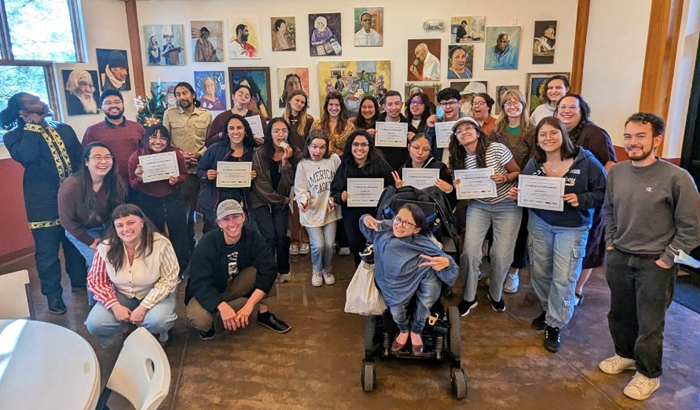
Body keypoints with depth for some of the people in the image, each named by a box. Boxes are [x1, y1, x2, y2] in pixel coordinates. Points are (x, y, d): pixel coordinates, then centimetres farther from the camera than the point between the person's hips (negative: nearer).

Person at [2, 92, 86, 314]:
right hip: (45, 204, -4)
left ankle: (80, 283, 35)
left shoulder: (64, 129, 10)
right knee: (47, 253, 6)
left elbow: (80, 157, 8)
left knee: (77, 245, 17)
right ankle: (53, 294, 23)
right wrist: (33, 127, -13)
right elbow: (27, 156, -24)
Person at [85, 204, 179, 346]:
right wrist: (115, 306, -19)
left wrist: (143, 307, -23)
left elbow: (169, 280, -17)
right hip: (121, 294, 3)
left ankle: (160, 333, 8)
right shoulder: (105, 248, -16)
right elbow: (96, 281, -5)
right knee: (94, 325, -18)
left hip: (156, 294, -3)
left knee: (157, 321, -32)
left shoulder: (161, 244, -25)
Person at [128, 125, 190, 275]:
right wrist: (139, 179, -27)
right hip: (148, 203, 0)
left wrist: (177, 180, -22)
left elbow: (184, 174, 1)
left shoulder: (176, 154, -15)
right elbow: (132, 185, -5)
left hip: (173, 201, 0)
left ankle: (182, 270, 40)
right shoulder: (136, 157, -15)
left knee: (179, 236, 16)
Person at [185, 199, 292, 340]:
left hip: (235, 285, 3)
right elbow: (200, 284, -30)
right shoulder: (206, 245, -27)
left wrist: (250, 304, -37)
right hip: (207, 292, -3)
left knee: (262, 267, -24)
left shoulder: (251, 236, -20)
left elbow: (269, 269, -27)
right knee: (199, 319, -35)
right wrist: (222, 307, -47)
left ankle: (264, 314, -5)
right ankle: (207, 324, 4)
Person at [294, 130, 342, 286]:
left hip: (330, 210, 1)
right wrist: (303, 201, -26)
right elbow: (300, 190, -7)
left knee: (329, 245, 1)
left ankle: (327, 269, 33)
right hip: (312, 212, -1)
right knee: (318, 246, -6)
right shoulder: (302, 165, -7)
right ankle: (317, 270, 27)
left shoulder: (334, 159, -6)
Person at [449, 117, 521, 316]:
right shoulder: (460, 160, -2)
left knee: (501, 255, -4)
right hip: (479, 206, 3)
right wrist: (459, 187, -15)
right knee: (470, 251, -9)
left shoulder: (497, 149, -15)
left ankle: (495, 295, 25)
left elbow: (518, 172, -6)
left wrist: (505, 177, -26)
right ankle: (469, 297, 12)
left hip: (507, 207, -3)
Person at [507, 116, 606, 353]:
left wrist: (581, 199, -24)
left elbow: (603, 192, -7)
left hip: (572, 227, -3)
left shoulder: (585, 161, -11)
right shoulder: (533, 164, -1)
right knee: (539, 271, 10)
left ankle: (555, 325, 15)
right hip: (539, 223, 3)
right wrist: (517, 194, -11)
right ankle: (548, 310, 36)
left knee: (563, 278, -2)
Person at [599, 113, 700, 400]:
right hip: (618, 258, 5)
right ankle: (625, 355, 43)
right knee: (619, 314, 19)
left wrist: (667, 259, -10)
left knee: (650, 323, 8)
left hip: (655, 264, -5)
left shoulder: (676, 177, -16)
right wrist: (610, 243, 9)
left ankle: (648, 374, 29)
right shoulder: (616, 172, 0)